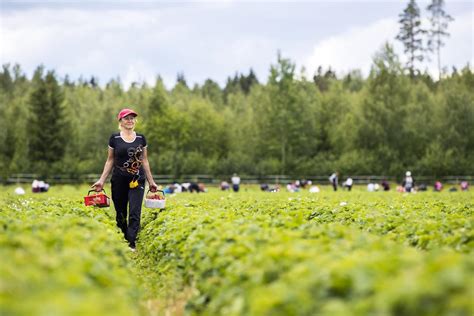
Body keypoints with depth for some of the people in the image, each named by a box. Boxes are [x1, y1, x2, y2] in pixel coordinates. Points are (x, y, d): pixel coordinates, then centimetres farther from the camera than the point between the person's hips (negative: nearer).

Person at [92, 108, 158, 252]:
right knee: (120, 214, 6)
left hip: (137, 181, 0)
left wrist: (151, 181, 11)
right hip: (119, 181, 0)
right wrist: (101, 180, -2)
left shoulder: (141, 138, 6)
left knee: (135, 213, -12)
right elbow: (110, 160, 6)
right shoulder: (114, 138, 1)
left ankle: (131, 244, -16)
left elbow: (144, 160, 11)